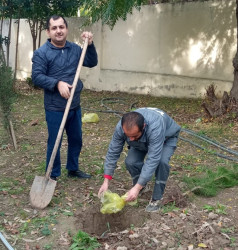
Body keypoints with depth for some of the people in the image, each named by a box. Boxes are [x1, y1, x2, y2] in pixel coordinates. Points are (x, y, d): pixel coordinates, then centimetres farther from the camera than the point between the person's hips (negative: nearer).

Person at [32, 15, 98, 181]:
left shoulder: (75, 49, 7)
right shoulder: (42, 53, -10)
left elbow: (92, 62, 11)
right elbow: (37, 77, -15)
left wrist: (90, 45, -4)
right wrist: (58, 83, -27)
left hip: (75, 106, 6)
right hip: (55, 109, -6)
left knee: (76, 140, 18)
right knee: (54, 143, 4)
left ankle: (73, 169, 37)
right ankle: (52, 176, 19)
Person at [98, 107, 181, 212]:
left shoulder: (155, 127, -47)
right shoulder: (121, 127, -33)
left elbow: (152, 160, -46)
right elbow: (113, 152, -23)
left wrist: (137, 188, -47)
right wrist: (106, 181, -26)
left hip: (166, 137, -3)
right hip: (143, 141, 4)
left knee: (162, 161, -31)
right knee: (130, 161, -19)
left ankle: (157, 198, -11)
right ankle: (140, 185, 12)